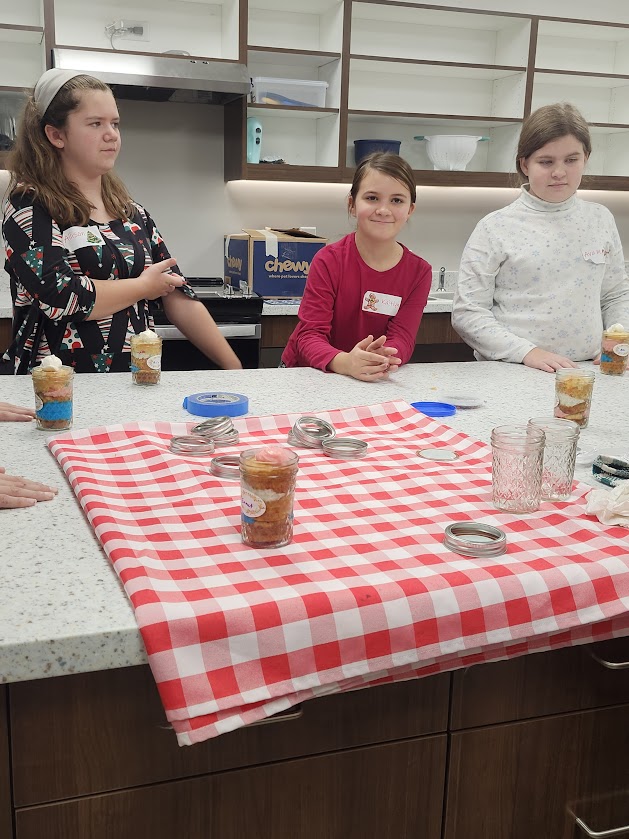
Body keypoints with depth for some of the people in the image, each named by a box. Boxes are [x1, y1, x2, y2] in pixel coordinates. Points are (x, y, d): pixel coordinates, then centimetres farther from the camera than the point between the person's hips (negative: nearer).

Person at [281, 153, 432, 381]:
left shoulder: (419, 272, -4)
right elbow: (309, 334, -17)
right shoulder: (329, 261, -11)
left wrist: (381, 359, -35)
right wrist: (344, 362, -38)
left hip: (373, 381, 2)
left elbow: (402, 339, -11)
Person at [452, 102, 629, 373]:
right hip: (509, 374, -3)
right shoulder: (495, 228, -3)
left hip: (585, 372, 3)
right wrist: (526, 352, -13)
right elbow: (467, 313, -4)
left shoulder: (601, 219, 9)